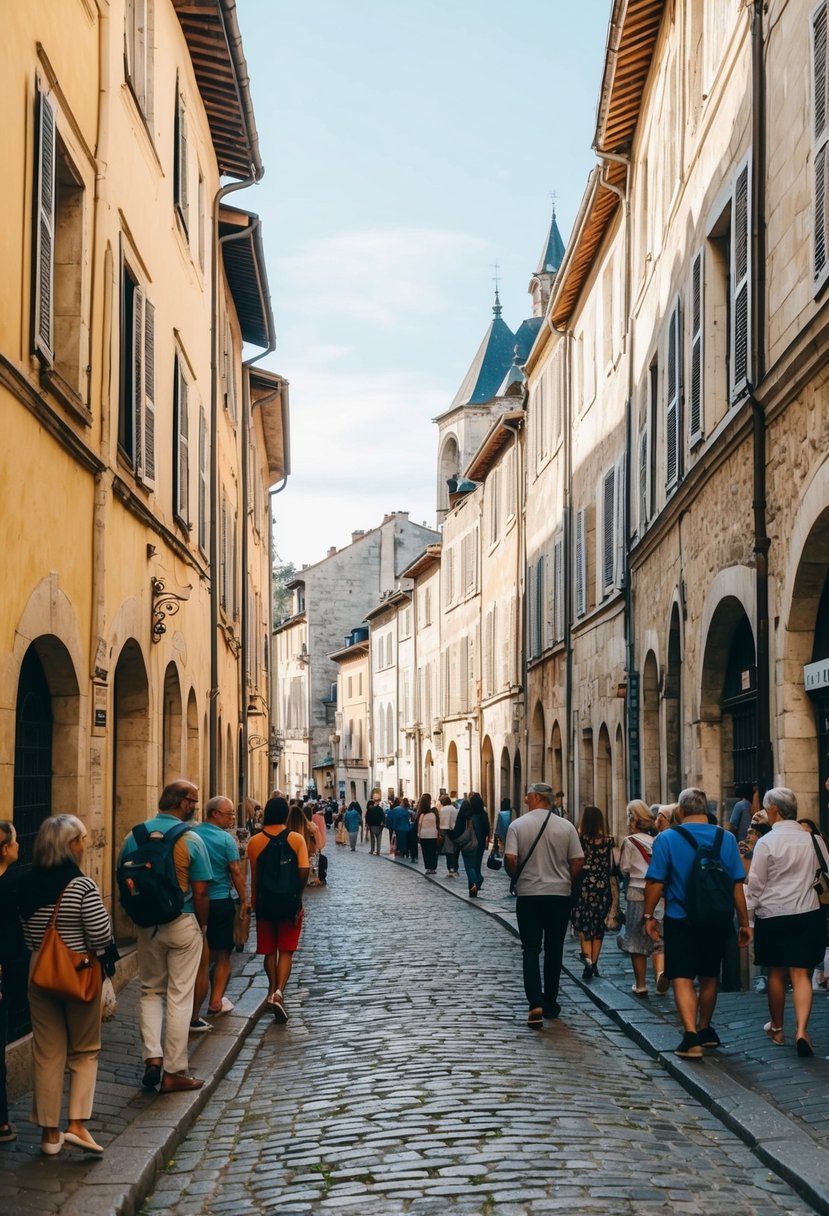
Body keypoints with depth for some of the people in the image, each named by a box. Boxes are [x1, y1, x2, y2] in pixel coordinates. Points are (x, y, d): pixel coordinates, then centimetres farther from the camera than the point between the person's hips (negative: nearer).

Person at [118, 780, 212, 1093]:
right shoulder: (190, 839, -13)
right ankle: (173, 1072, 9)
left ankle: (152, 1056, 3)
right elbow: (200, 892, -13)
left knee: (151, 991, 18)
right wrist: (202, 926, 2)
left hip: (146, 924, 4)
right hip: (183, 923, -3)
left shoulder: (135, 835, -1)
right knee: (179, 997, 4)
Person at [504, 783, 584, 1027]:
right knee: (554, 950, 13)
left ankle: (536, 1004, -13)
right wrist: (566, 882, 12)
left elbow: (510, 859, -15)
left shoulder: (518, 825, -7)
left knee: (531, 950, 2)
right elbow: (578, 861, -4)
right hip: (560, 894, 2)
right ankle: (550, 1003, 21)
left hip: (528, 895, -1)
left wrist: (517, 878, 5)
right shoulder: (566, 826, -2)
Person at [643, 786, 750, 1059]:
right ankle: (705, 1031, 34)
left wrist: (649, 916, 2)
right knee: (709, 977, 19)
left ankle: (691, 1037, -17)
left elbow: (655, 883, -10)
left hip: (680, 922, -3)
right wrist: (744, 922, 7)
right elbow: (737, 884, 0)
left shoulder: (667, 839, -8)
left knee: (682, 979, -2)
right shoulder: (726, 838, -2)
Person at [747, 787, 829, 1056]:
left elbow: (756, 884, -7)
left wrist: (752, 910, 7)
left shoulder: (766, 842, -11)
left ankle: (777, 1028, 28)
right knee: (801, 975, 0)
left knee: (776, 973, 14)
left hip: (773, 915, -2)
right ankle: (801, 1030, -16)